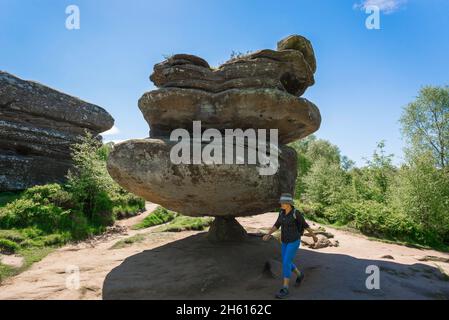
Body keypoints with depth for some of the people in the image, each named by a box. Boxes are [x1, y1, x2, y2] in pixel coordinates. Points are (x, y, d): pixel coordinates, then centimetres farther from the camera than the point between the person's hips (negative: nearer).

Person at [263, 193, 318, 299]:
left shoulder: (296, 213, -18)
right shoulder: (282, 212, 1)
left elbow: (305, 225, -5)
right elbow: (277, 225, 8)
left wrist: (314, 236, 8)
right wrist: (268, 235, -4)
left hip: (294, 241, -7)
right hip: (285, 241, 7)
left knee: (286, 263, -12)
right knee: (287, 263, 16)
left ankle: (285, 289, -1)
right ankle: (299, 275, 45)